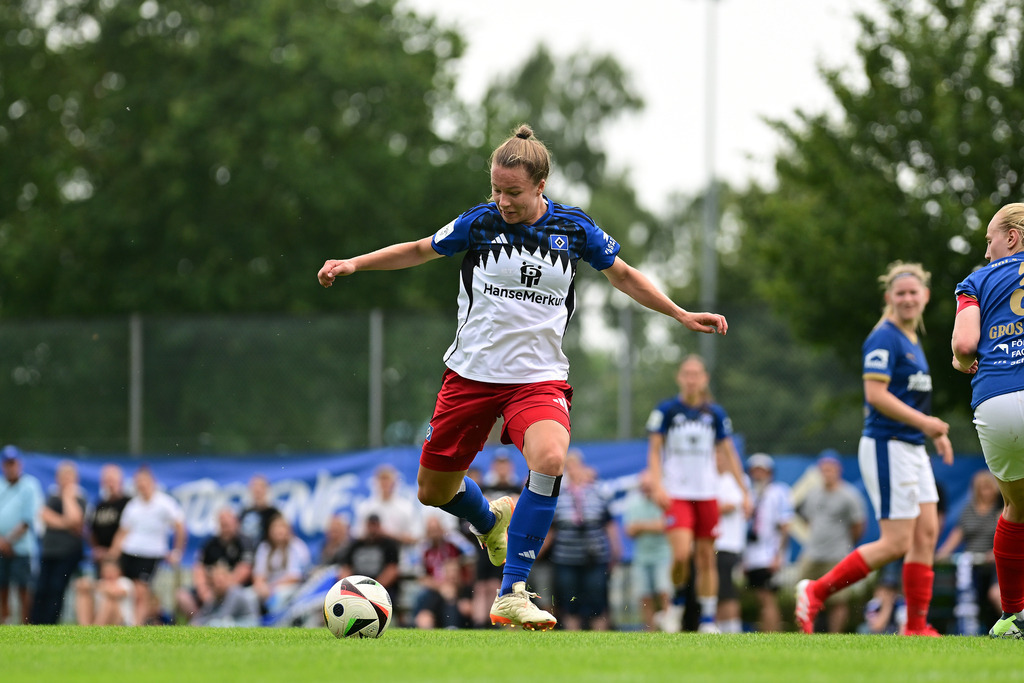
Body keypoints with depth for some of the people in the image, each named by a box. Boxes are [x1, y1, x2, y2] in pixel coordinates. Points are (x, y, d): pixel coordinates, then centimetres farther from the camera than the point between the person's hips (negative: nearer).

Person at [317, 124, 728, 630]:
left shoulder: (573, 228, -2)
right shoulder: (480, 223, -4)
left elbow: (623, 276, 14)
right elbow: (419, 251, 12)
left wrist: (682, 315, 11)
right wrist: (353, 264, 5)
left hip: (539, 376, -1)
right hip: (472, 373, 1)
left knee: (549, 459, -31)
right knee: (433, 491, 6)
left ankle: (511, 594, -25)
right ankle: (491, 521, 43)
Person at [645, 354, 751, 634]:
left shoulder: (715, 413, 7)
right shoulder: (666, 410, -1)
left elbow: (728, 453, 13)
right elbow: (654, 450, 1)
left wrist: (744, 491, 9)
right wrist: (658, 486, -12)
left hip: (707, 493, 3)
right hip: (676, 494, -3)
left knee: (706, 556, 1)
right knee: (682, 554, -18)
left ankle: (708, 619, 7)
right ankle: (678, 601, 8)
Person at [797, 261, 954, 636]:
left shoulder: (912, 341, 16)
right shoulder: (884, 339, -13)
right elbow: (876, 394, -22)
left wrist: (935, 432, 15)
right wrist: (923, 422, -22)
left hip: (913, 450, 10)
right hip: (887, 447, -10)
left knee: (927, 533, 4)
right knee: (896, 543, -10)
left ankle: (917, 626, 6)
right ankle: (816, 591, -3)